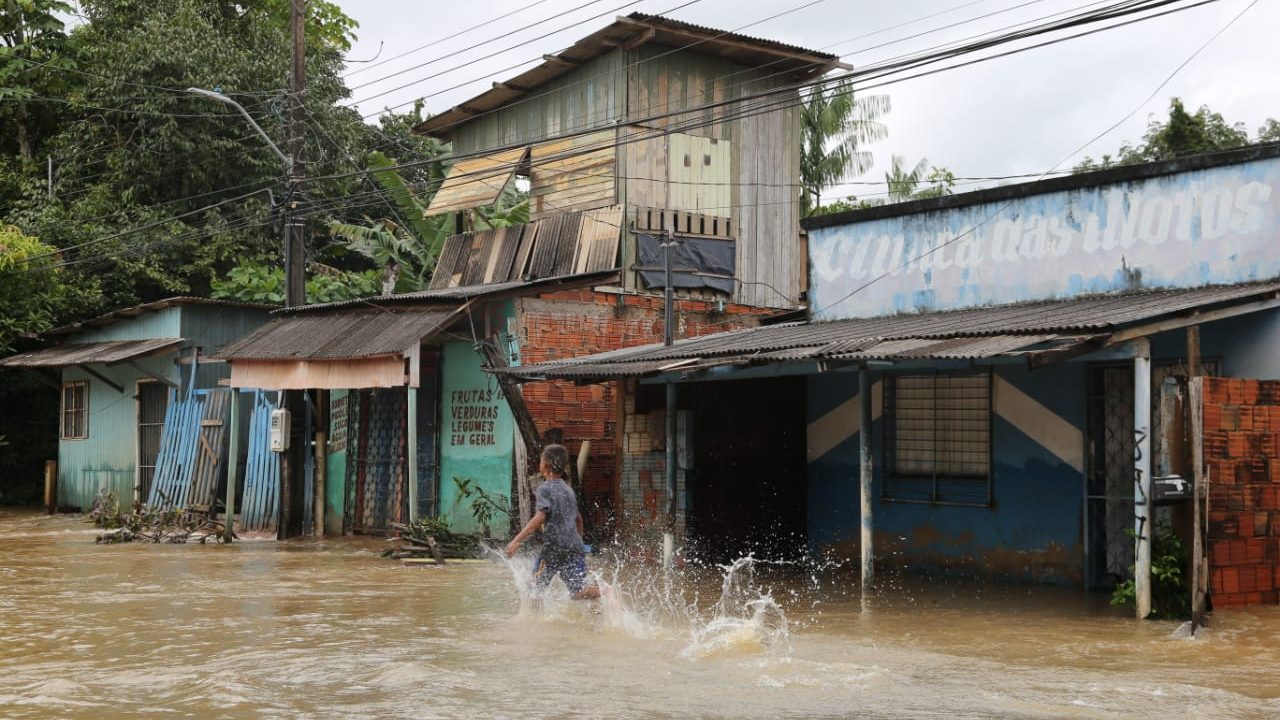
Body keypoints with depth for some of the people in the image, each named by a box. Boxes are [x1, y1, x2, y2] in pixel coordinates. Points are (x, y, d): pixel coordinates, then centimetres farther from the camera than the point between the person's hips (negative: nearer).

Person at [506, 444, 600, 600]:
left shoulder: (544, 489, -4)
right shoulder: (568, 489, 18)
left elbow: (540, 518, -18)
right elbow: (578, 519, 25)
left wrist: (517, 541, -22)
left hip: (553, 548, -6)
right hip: (574, 548, 6)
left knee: (535, 588, 12)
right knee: (579, 592, -3)